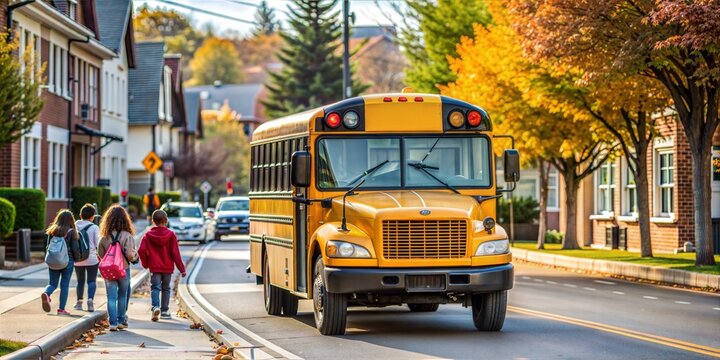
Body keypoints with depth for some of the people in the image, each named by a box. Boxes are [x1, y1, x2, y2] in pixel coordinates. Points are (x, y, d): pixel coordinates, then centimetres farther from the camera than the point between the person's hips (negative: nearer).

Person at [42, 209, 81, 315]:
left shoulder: (52, 231, 2)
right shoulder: (71, 232, -8)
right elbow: (75, 248, -8)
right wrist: (77, 259, 10)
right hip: (67, 261, -3)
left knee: (52, 283, 13)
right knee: (64, 285, 5)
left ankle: (46, 294, -19)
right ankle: (61, 308, 5)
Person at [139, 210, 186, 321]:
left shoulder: (148, 235, -2)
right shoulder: (171, 235, -5)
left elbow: (141, 251, -8)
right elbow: (175, 253, -7)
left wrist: (145, 263, 10)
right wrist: (182, 269, -2)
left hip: (154, 267, 0)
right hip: (168, 267, 0)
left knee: (155, 288, 0)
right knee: (166, 288, 15)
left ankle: (156, 307, -25)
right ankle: (164, 311, 18)